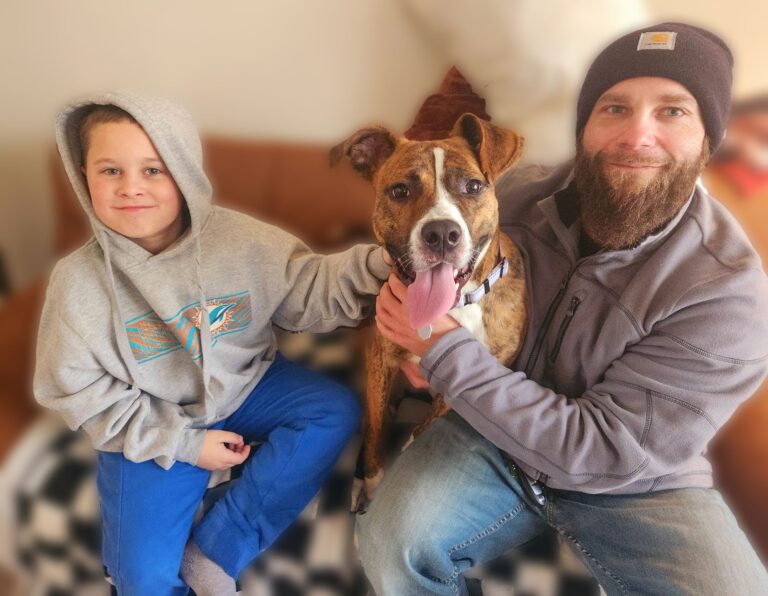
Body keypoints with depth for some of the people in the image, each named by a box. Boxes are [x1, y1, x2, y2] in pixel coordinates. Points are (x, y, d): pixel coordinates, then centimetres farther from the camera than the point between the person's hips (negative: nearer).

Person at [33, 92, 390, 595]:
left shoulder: (241, 239, -16)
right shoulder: (79, 282, -17)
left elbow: (310, 294, -12)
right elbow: (78, 389, -11)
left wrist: (379, 265, -31)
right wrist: (183, 442, -15)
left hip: (245, 384, 3)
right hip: (151, 426, -2)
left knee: (337, 412, -16)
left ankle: (211, 555, -9)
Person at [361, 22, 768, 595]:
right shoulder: (519, 195, -11)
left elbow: (598, 450, -25)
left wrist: (445, 349, -28)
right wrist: (422, 338, -12)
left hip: (636, 480, 0)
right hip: (492, 435, 1)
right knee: (393, 538, -25)